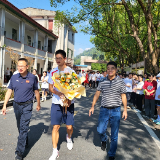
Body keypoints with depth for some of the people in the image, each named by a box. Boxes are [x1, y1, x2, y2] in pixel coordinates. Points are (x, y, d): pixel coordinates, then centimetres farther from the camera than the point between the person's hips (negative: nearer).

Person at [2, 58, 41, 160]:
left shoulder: (32, 78, -6)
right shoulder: (14, 77, 0)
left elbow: (36, 91, 5)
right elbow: (9, 91, 4)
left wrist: (38, 104, 12)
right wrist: (4, 105, 0)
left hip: (27, 105, -4)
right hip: (16, 105, 4)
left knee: (24, 128, -8)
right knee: (20, 127, 18)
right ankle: (25, 141, 42)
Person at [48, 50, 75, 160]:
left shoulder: (71, 71, -1)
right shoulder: (53, 72, 5)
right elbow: (50, 87, 6)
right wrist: (59, 93, -14)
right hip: (56, 103, 1)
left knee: (69, 126, 3)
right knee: (56, 127, 0)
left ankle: (69, 138, 39)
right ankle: (55, 151, 13)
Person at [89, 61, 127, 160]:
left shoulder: (120, 82, -1)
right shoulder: (102, 83, 3)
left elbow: (123, 96, 2)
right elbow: (97, 94, 8)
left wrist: (125, 110, -1)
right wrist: (93, 107, 2)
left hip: (116, 111, -1)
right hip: (104, 109, 2)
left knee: (114, 135, 5)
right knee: (100, 130, 0)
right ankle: (104, 141, 36)